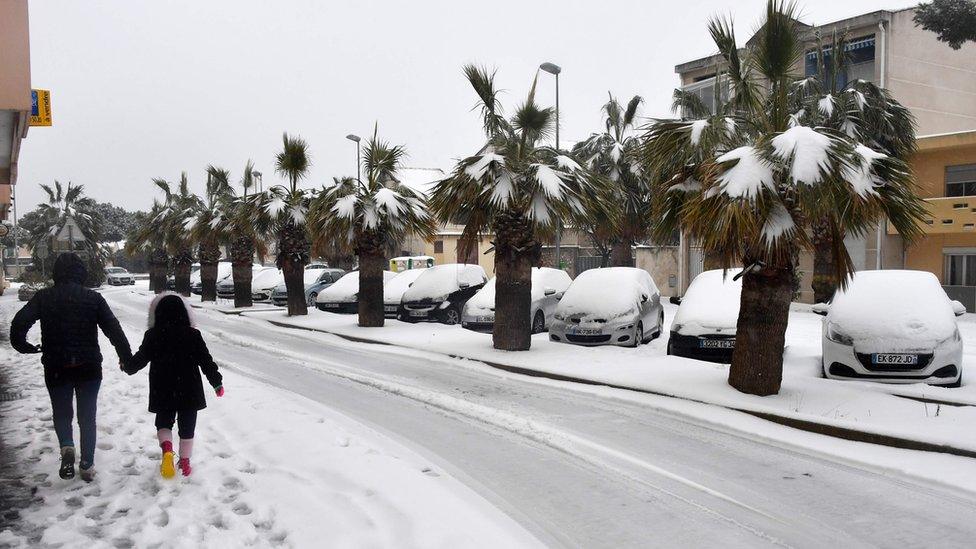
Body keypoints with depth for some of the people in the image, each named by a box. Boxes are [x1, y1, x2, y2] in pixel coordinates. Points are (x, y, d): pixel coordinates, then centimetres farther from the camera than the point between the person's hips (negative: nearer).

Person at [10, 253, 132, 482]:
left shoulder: (43, 297, -3)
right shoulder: (93, 298, -5)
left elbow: (19, 323, -11)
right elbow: (114, 329, -9)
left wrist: (24, 346, 6)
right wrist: (126, 357, -2)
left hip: (56, 368, 0)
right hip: (89, 367, 0)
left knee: (61, 412, 17)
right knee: (87, 416, 12)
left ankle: (67, 446, -10)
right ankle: (87, 465, 13)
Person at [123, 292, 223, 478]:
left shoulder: (153, 335, -8)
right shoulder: (193, 335, -9)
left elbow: (140, 358, 2)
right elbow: (206, 361, -7)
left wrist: (126, 366, 24)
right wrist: (217, 382, 4)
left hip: (163, 393, 0)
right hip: (189, 392, 0)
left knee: (163, 422, 18)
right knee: (187, 426, 14)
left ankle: (166, 448, -9)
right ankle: (184, 462, 20)